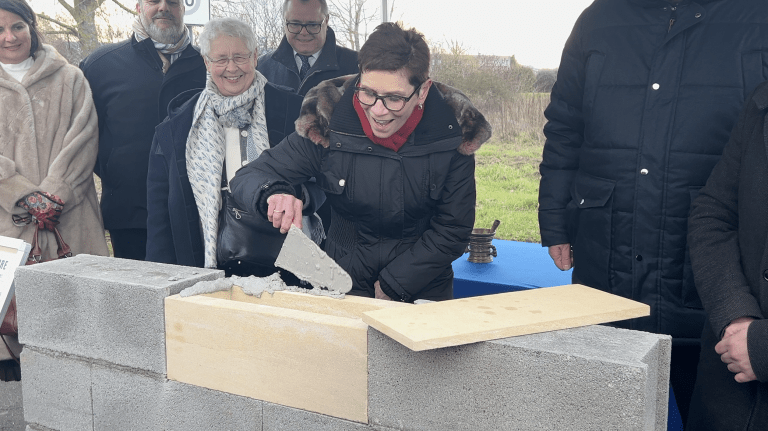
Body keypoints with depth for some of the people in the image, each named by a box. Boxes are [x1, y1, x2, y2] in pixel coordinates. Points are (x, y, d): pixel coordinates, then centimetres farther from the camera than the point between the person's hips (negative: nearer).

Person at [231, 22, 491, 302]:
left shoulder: (454, 135, -10)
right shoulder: (326, 124, -11)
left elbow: (453, 230, -3)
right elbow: (249, 177, -7)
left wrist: (391, 285, -7)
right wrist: (272, 195, -30)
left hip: (423, 290, 3)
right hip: (345, 285, -2)